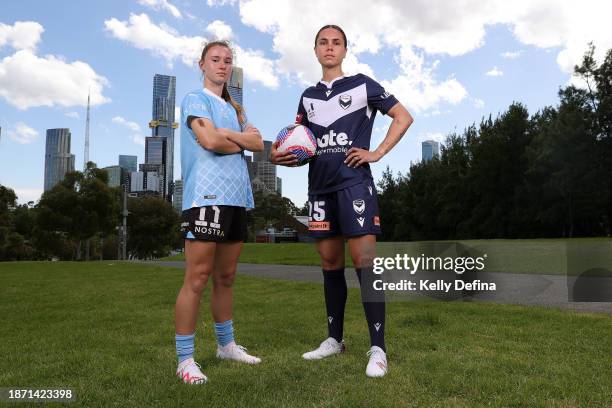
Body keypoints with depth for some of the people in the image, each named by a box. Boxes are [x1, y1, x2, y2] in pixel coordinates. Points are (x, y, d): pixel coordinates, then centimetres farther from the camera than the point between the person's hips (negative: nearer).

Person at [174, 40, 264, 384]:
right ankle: (185, 359, 1)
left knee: (226, 278, 14)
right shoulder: (195, 99, 4)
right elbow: (210, 141, -13)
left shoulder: (235, 109, 25)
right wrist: (243, 140, 4)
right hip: (206, 197, -7)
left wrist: (228, 134, -6)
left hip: (237, 199, 7)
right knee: (198, 278, -8)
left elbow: (259, 144, 10)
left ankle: (227, 345, 26)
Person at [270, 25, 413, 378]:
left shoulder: (362, 84, 4)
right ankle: (334, 339, 21)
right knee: (330, 264, 9)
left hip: (354, 184, -5)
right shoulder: (309, 95, 18)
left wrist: (378, 153, -7)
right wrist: (282, 157, -1)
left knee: (365, 262, -10)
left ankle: (378, 348, -3)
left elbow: (404, 117, 4)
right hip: (320, 188, 5)